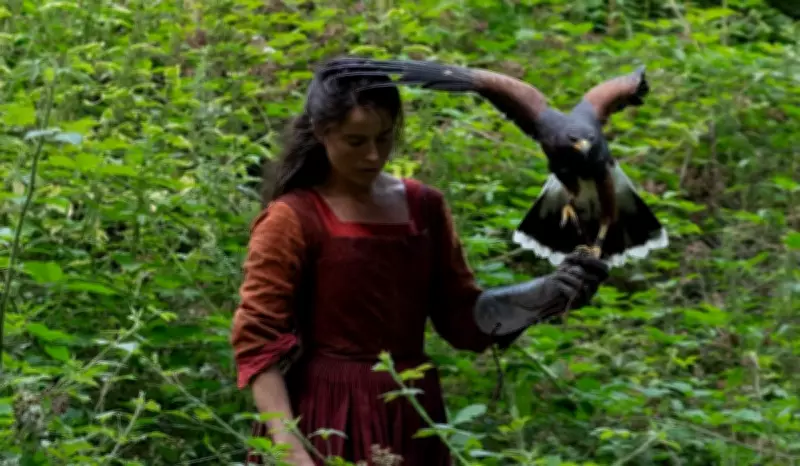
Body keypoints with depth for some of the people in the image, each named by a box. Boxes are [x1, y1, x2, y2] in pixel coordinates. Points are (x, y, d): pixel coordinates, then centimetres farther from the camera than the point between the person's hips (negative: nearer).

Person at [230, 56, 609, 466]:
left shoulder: (423, 208, 9)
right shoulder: (292, 220, -7)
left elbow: (463, 316, 11)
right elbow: (258, 342, -10)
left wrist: (551, 292, -5)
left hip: (410, 419, 5)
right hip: (327, 421, -5)